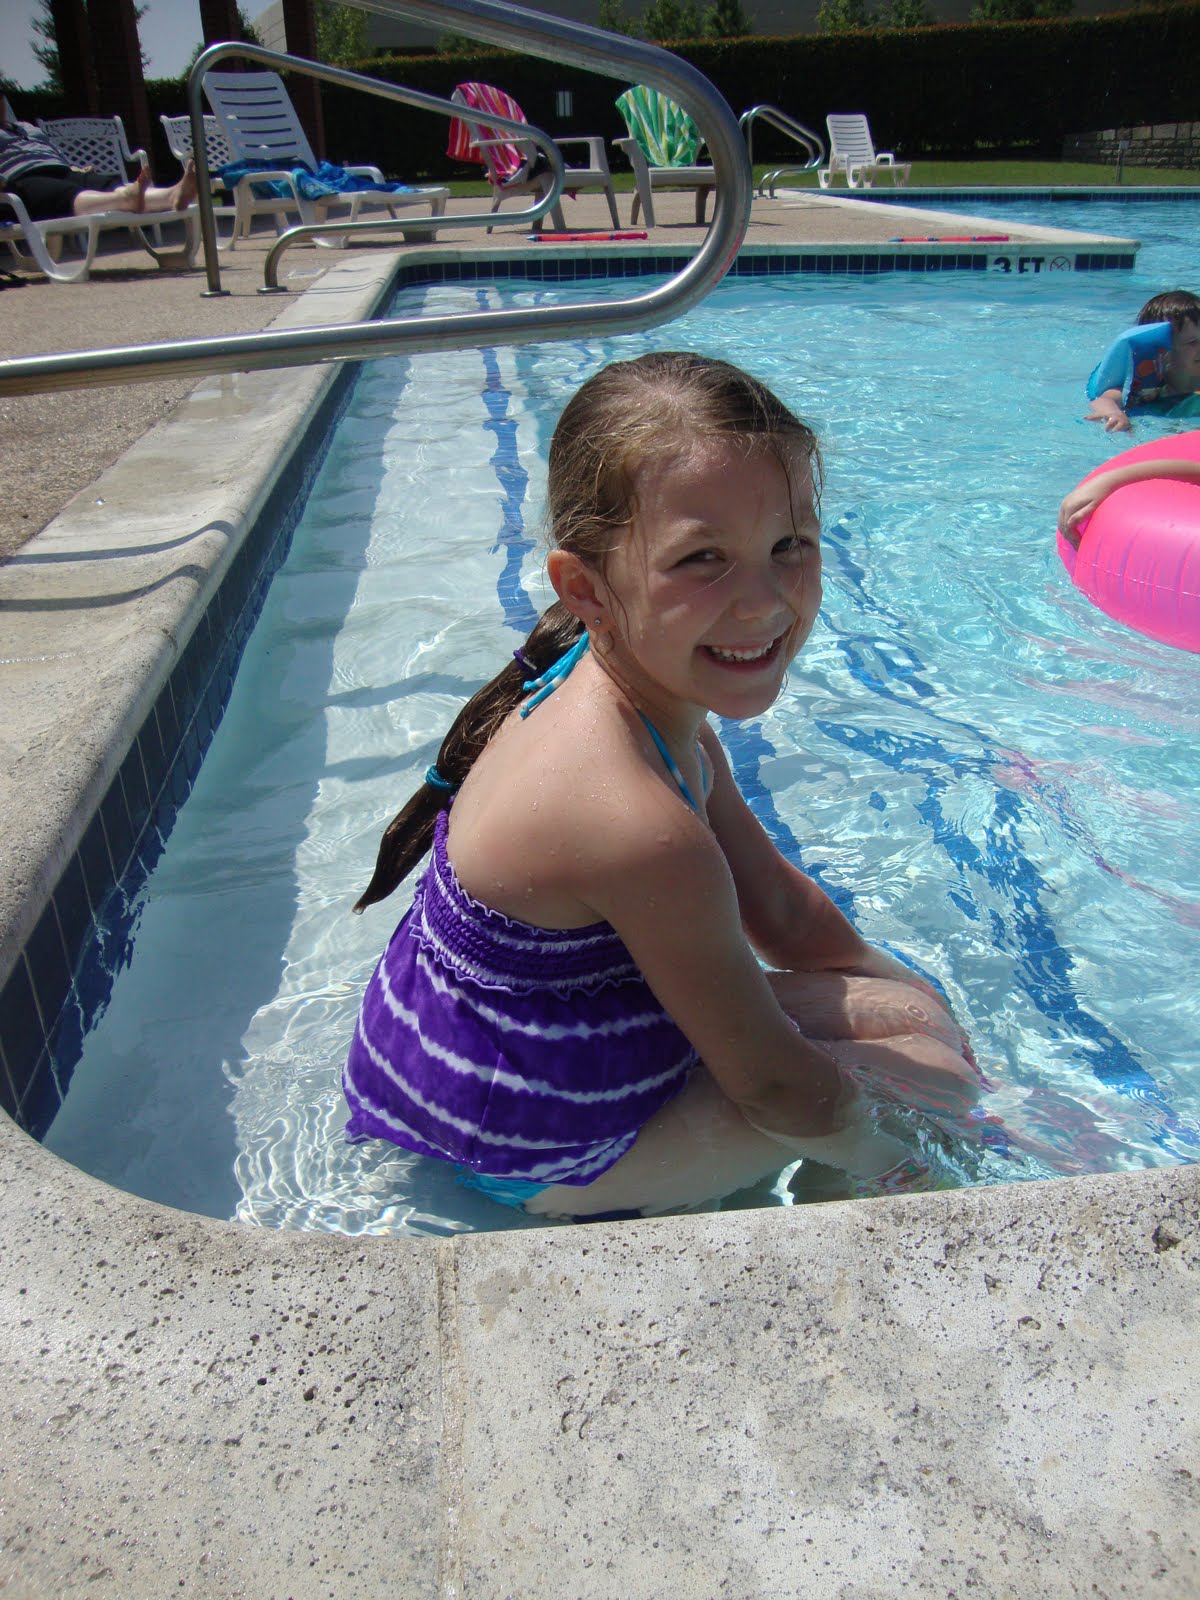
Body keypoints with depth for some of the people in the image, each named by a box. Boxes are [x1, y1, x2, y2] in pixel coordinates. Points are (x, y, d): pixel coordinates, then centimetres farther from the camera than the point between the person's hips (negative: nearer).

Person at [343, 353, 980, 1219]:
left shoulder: (660, 709, -8)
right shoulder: (640, 826, -38)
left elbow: (779, 906, 4)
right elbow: (771, 1084, -23)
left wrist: (915, 1002, 5)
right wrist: (873, 1154, -4)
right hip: (528, 1162, -8)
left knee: (910, 1014, 15)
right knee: (919, 1052, -4)